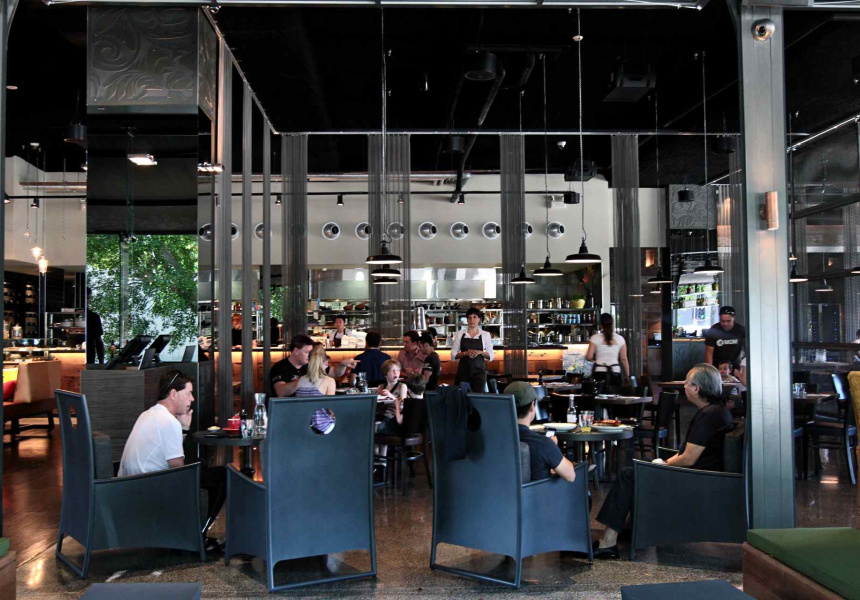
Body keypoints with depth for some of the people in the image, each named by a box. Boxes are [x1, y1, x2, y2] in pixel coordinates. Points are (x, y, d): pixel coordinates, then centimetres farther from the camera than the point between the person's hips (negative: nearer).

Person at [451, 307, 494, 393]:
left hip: (479, 372, 0)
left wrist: (480, 352, -14)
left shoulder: (485, 334, 4)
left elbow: (491, 356, 4)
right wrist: (466, 353, -15)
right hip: (463, 371, 0)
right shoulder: (460, 334, 4)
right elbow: (453, 356, 1)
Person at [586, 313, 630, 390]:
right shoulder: (620, 339, 3)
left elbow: (589, 357, -7)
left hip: (600, 373, -1)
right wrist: (627, 376, 12)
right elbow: (624, 359, 4)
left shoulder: (595, 338, -2)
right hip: (615, 373, 1)